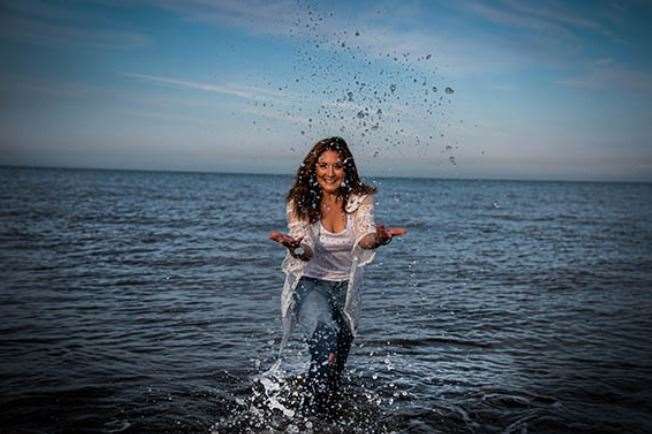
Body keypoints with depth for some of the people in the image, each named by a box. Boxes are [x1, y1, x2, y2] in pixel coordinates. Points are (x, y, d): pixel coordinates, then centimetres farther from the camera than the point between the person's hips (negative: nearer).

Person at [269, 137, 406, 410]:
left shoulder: (360, 199, -12)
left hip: (345, 285, 3)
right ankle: (315, 405, -16)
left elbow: (364, 238, -29)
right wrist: (296, 247, -50)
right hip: (309, 283, -3)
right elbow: (307, 252, -25)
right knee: (324, 333, -33)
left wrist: (377, 238, -54)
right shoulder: (300, 202, -15)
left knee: (339, 356, 17)